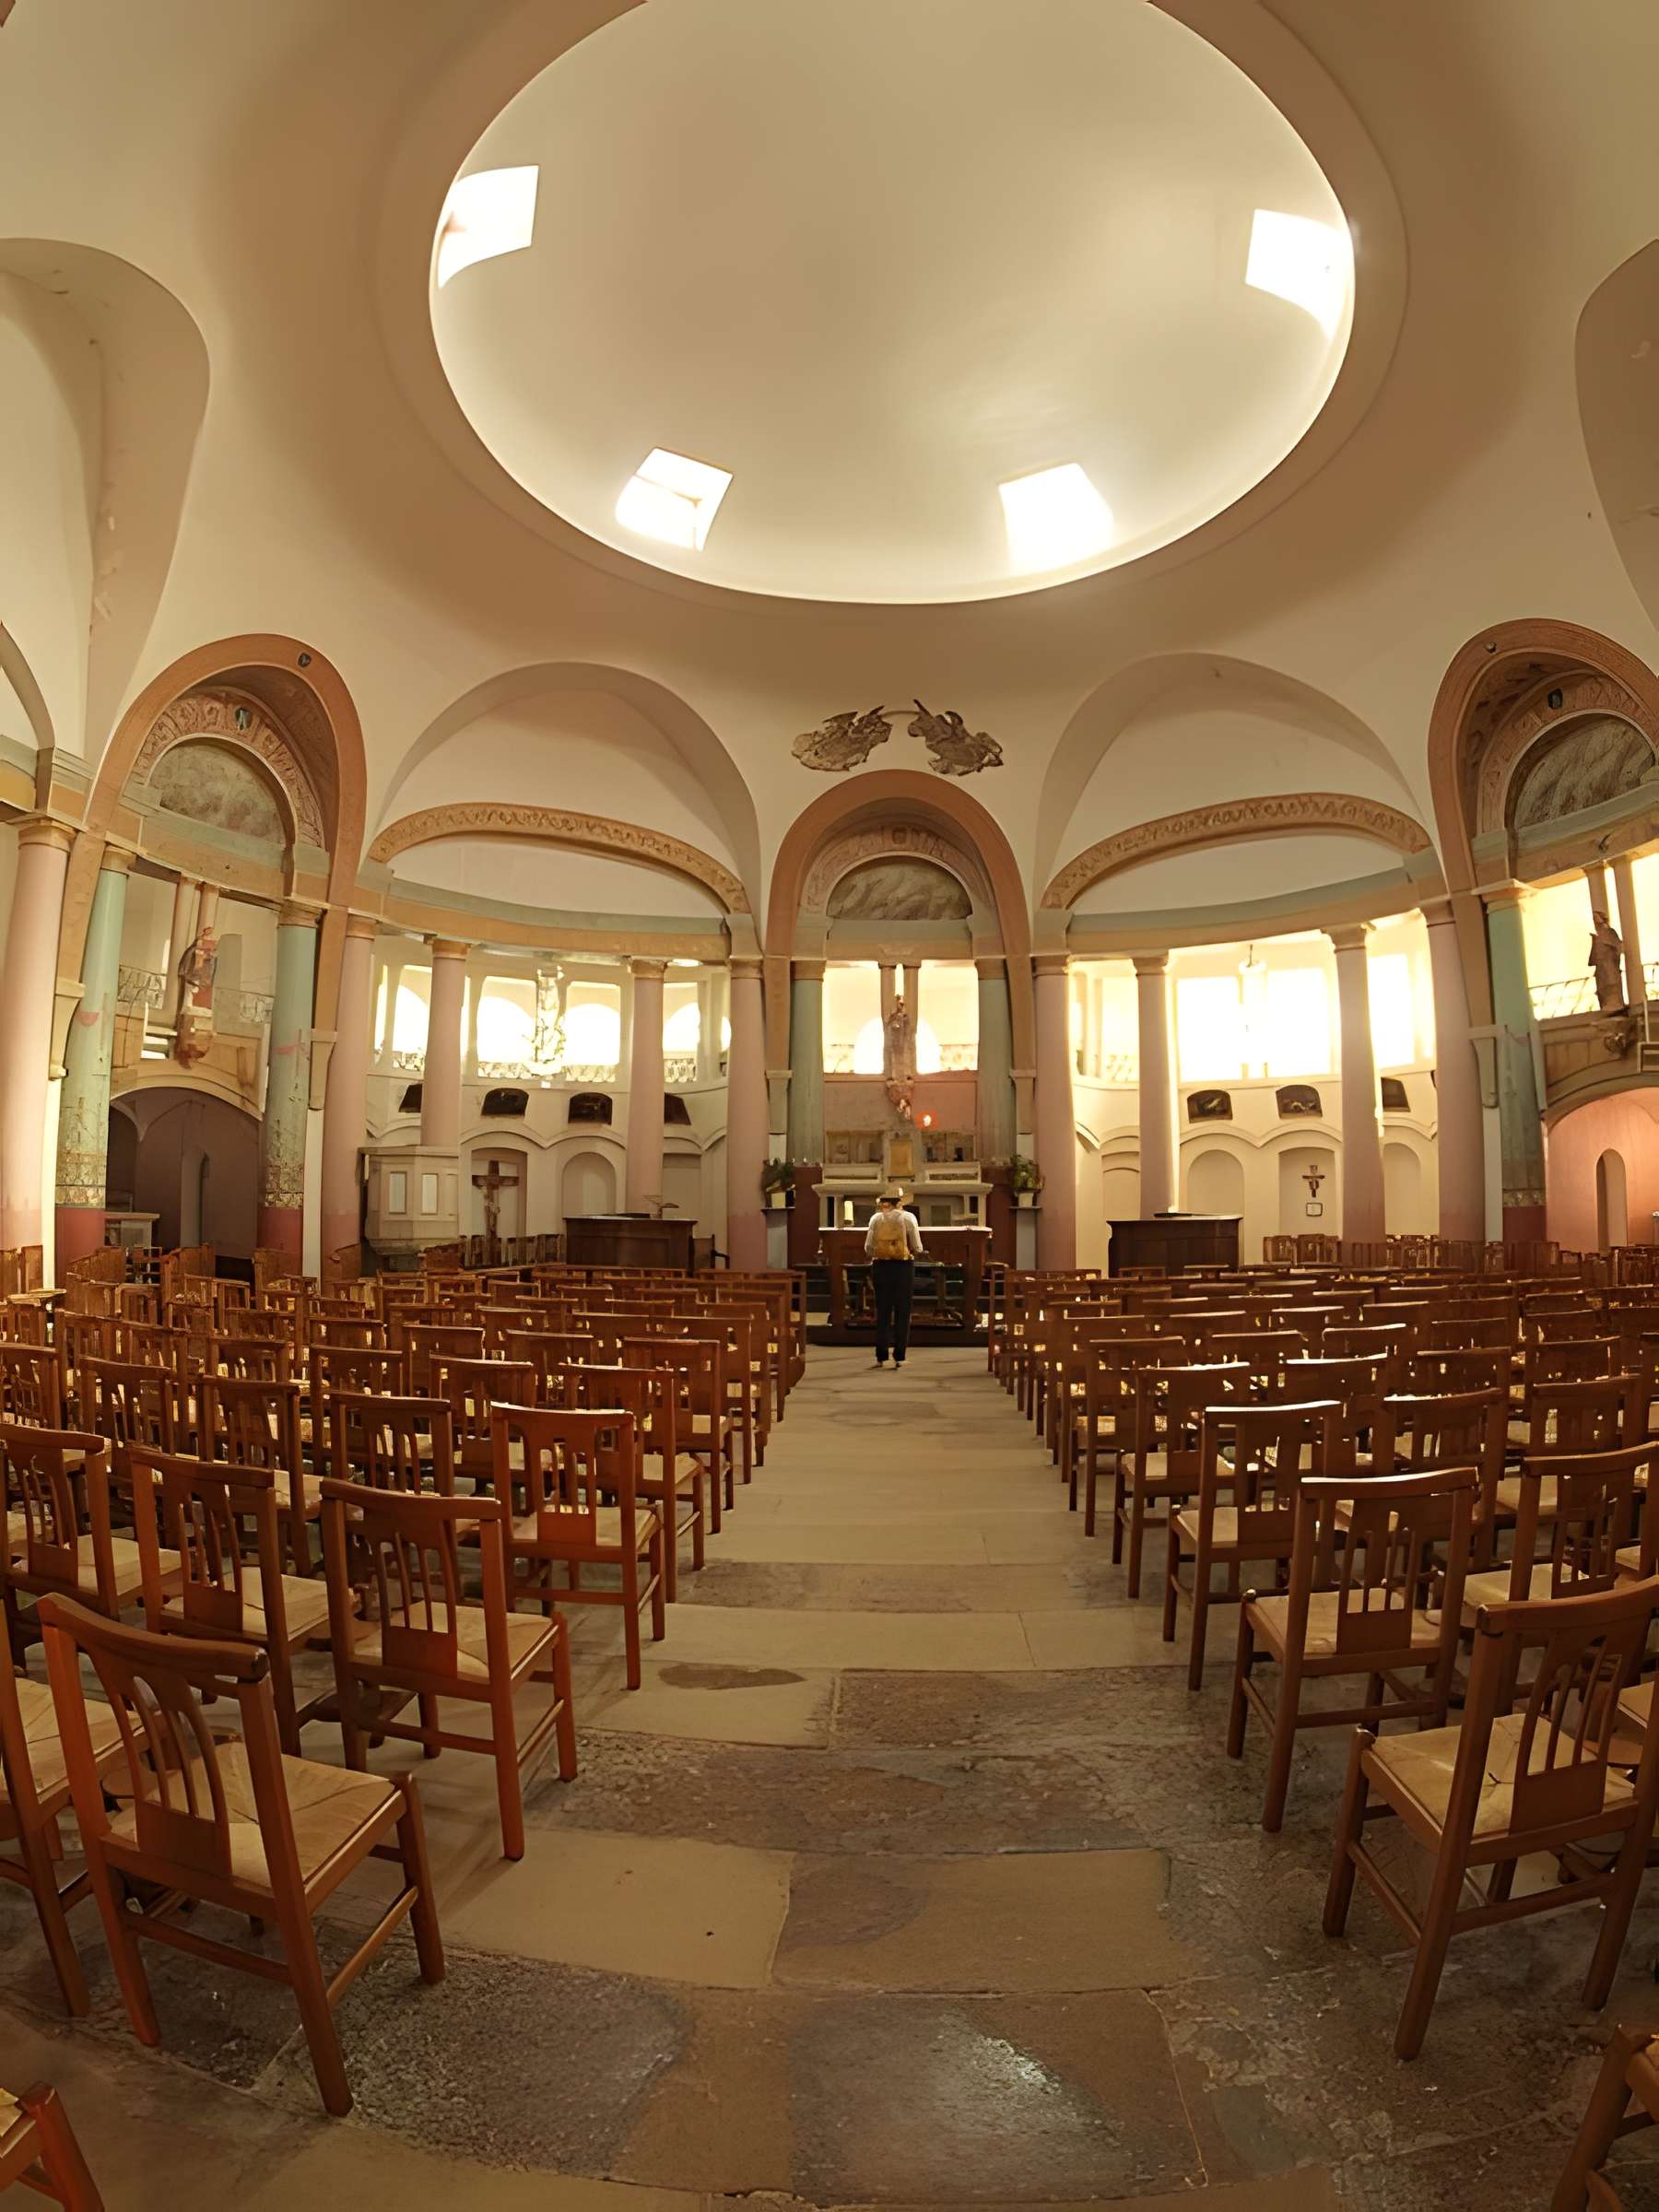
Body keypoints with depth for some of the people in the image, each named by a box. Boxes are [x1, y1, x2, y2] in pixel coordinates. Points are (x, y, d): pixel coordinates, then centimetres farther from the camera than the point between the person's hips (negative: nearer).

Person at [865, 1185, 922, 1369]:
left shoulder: (876, 1218, 2)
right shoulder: (908, 1218, -4)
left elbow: (868, 1247, -1)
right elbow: (917, 1248, -5)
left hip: (881, 1266, 2)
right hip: (903, 1267, -2)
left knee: (882, 1312, 9)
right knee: (902, 1313, 7)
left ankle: (881, 1357, 10)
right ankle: (899, 1357, 7)